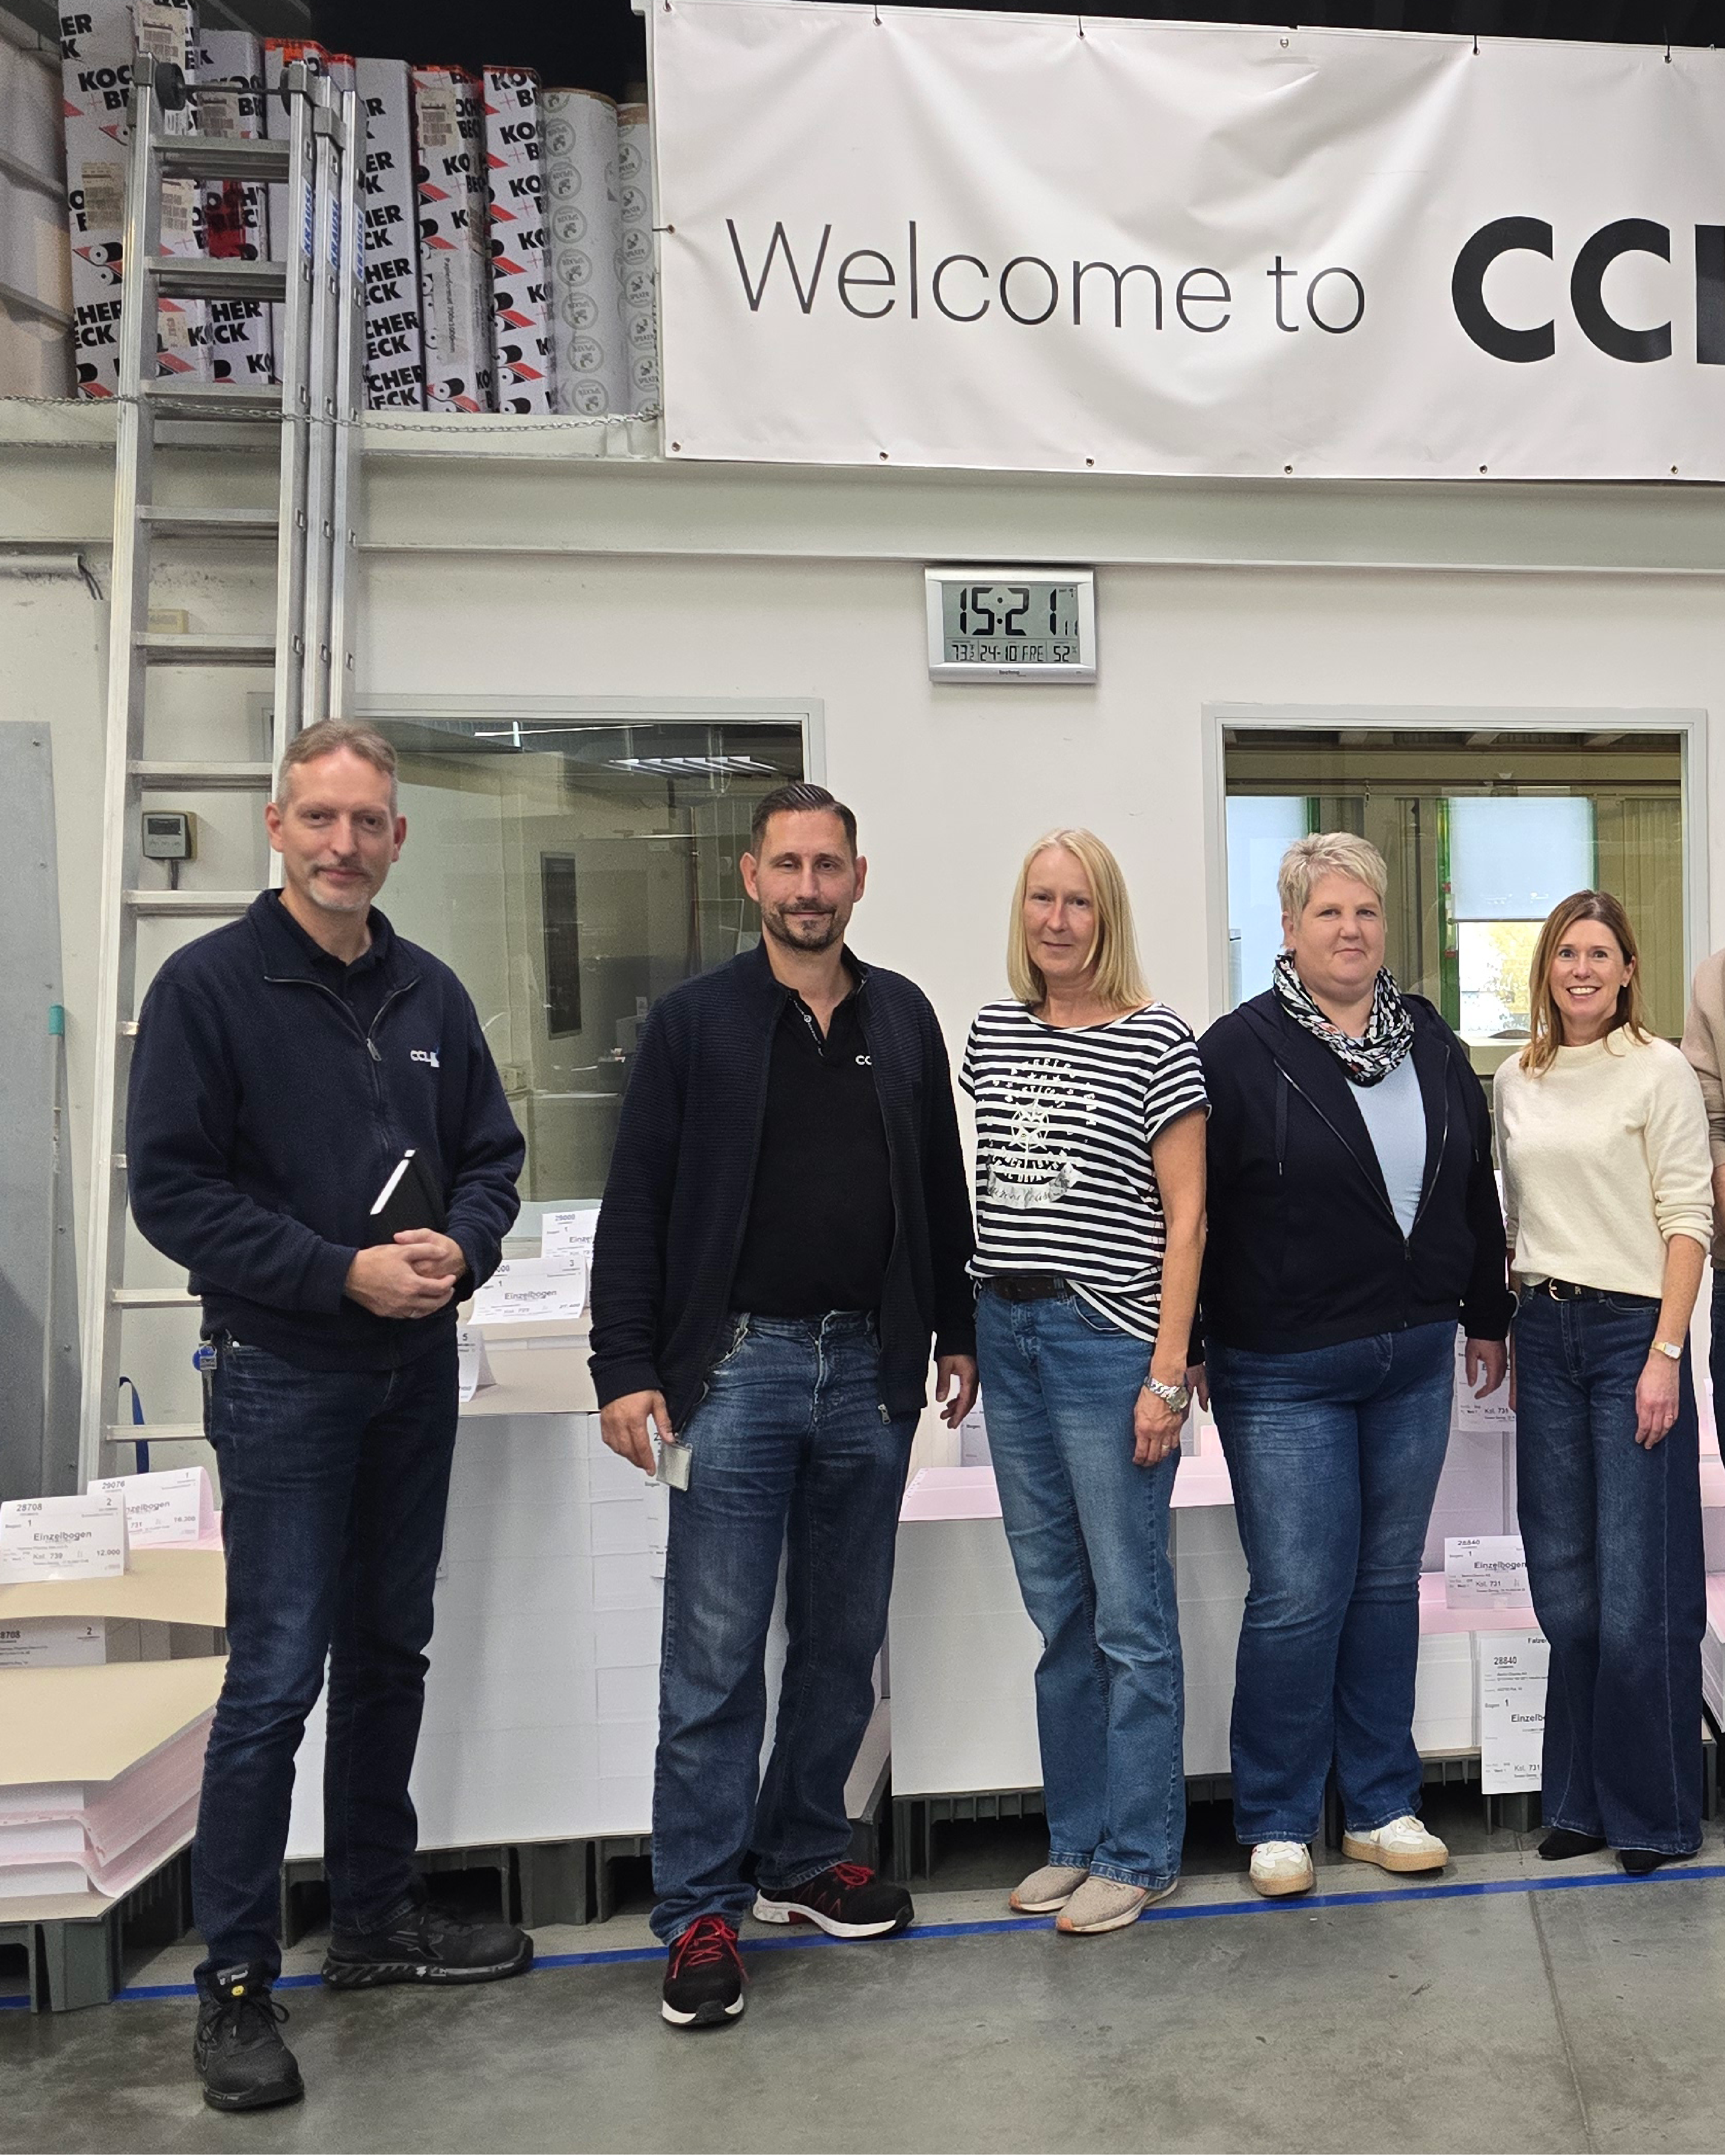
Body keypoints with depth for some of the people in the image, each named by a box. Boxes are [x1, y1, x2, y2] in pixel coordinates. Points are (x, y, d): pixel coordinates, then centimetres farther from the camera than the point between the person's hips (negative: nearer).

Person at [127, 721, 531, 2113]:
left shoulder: (430, 993, 8)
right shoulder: (209, 985, -8)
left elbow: (492, 1154, 12)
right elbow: (173, 1186, -13)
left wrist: (461, 1245, -10)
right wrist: (345, 1274, -20)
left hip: (417, 1371, 6)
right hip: (282, 1374, -5)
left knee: (389, 1655, 15)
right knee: (277, 1677, -4)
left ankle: (377, 1920, 31)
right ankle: (235, 1984, 11)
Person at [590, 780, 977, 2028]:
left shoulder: (903, 1019, 10)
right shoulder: (695, 1022, 0)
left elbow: (942, 1191, 16)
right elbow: (635, 1208, -3)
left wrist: (958, 1332, 13)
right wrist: (625, 1369, -10)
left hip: (871, 1372, 4)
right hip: (738, 1368, -4)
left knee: (845, 1643, 14)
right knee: (716, 1657, 0)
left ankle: (803, 1860, 30)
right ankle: (703, 1911, 12)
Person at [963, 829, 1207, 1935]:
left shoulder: (1156, 1040, -6)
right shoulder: (994, 1032, 10)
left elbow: (1185, 1212, -8)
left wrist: (1168, 1374, -13)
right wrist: (968, 1334, 13)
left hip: (1109, 1340, -6)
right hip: (1009, 1336, 6)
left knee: (1130, 1612, 2)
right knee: (1058, 1609, 14)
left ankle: (1140, 1854, 16)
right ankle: (1078, 1836, 27)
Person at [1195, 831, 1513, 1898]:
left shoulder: (1433, 1045, 9)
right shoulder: (1240, 1050, -8)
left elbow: (1475, 1188, 17)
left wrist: (1488, 1316, 20)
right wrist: (1188, 1348, -8)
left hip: (1414, 1361, 5)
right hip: (1285, 1373, -5)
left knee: (1389, 1581, 13)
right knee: (1299, 1595, -2)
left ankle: (1383, 1806, 27)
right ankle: (1277, 1821, 16)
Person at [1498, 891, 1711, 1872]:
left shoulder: (1660, 1071, -4)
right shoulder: (1517, 1083, 11)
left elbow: (1688, 1222, -8)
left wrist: (1665, 1355, -13)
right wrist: (1516, 1342, 11)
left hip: (1633, 1330, -5)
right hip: (1545, 1333, 5)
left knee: (1637, 1590, -3)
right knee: (1563, 1582, 10)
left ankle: (1655, 1810, 13)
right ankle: (1582, 1800, 22)